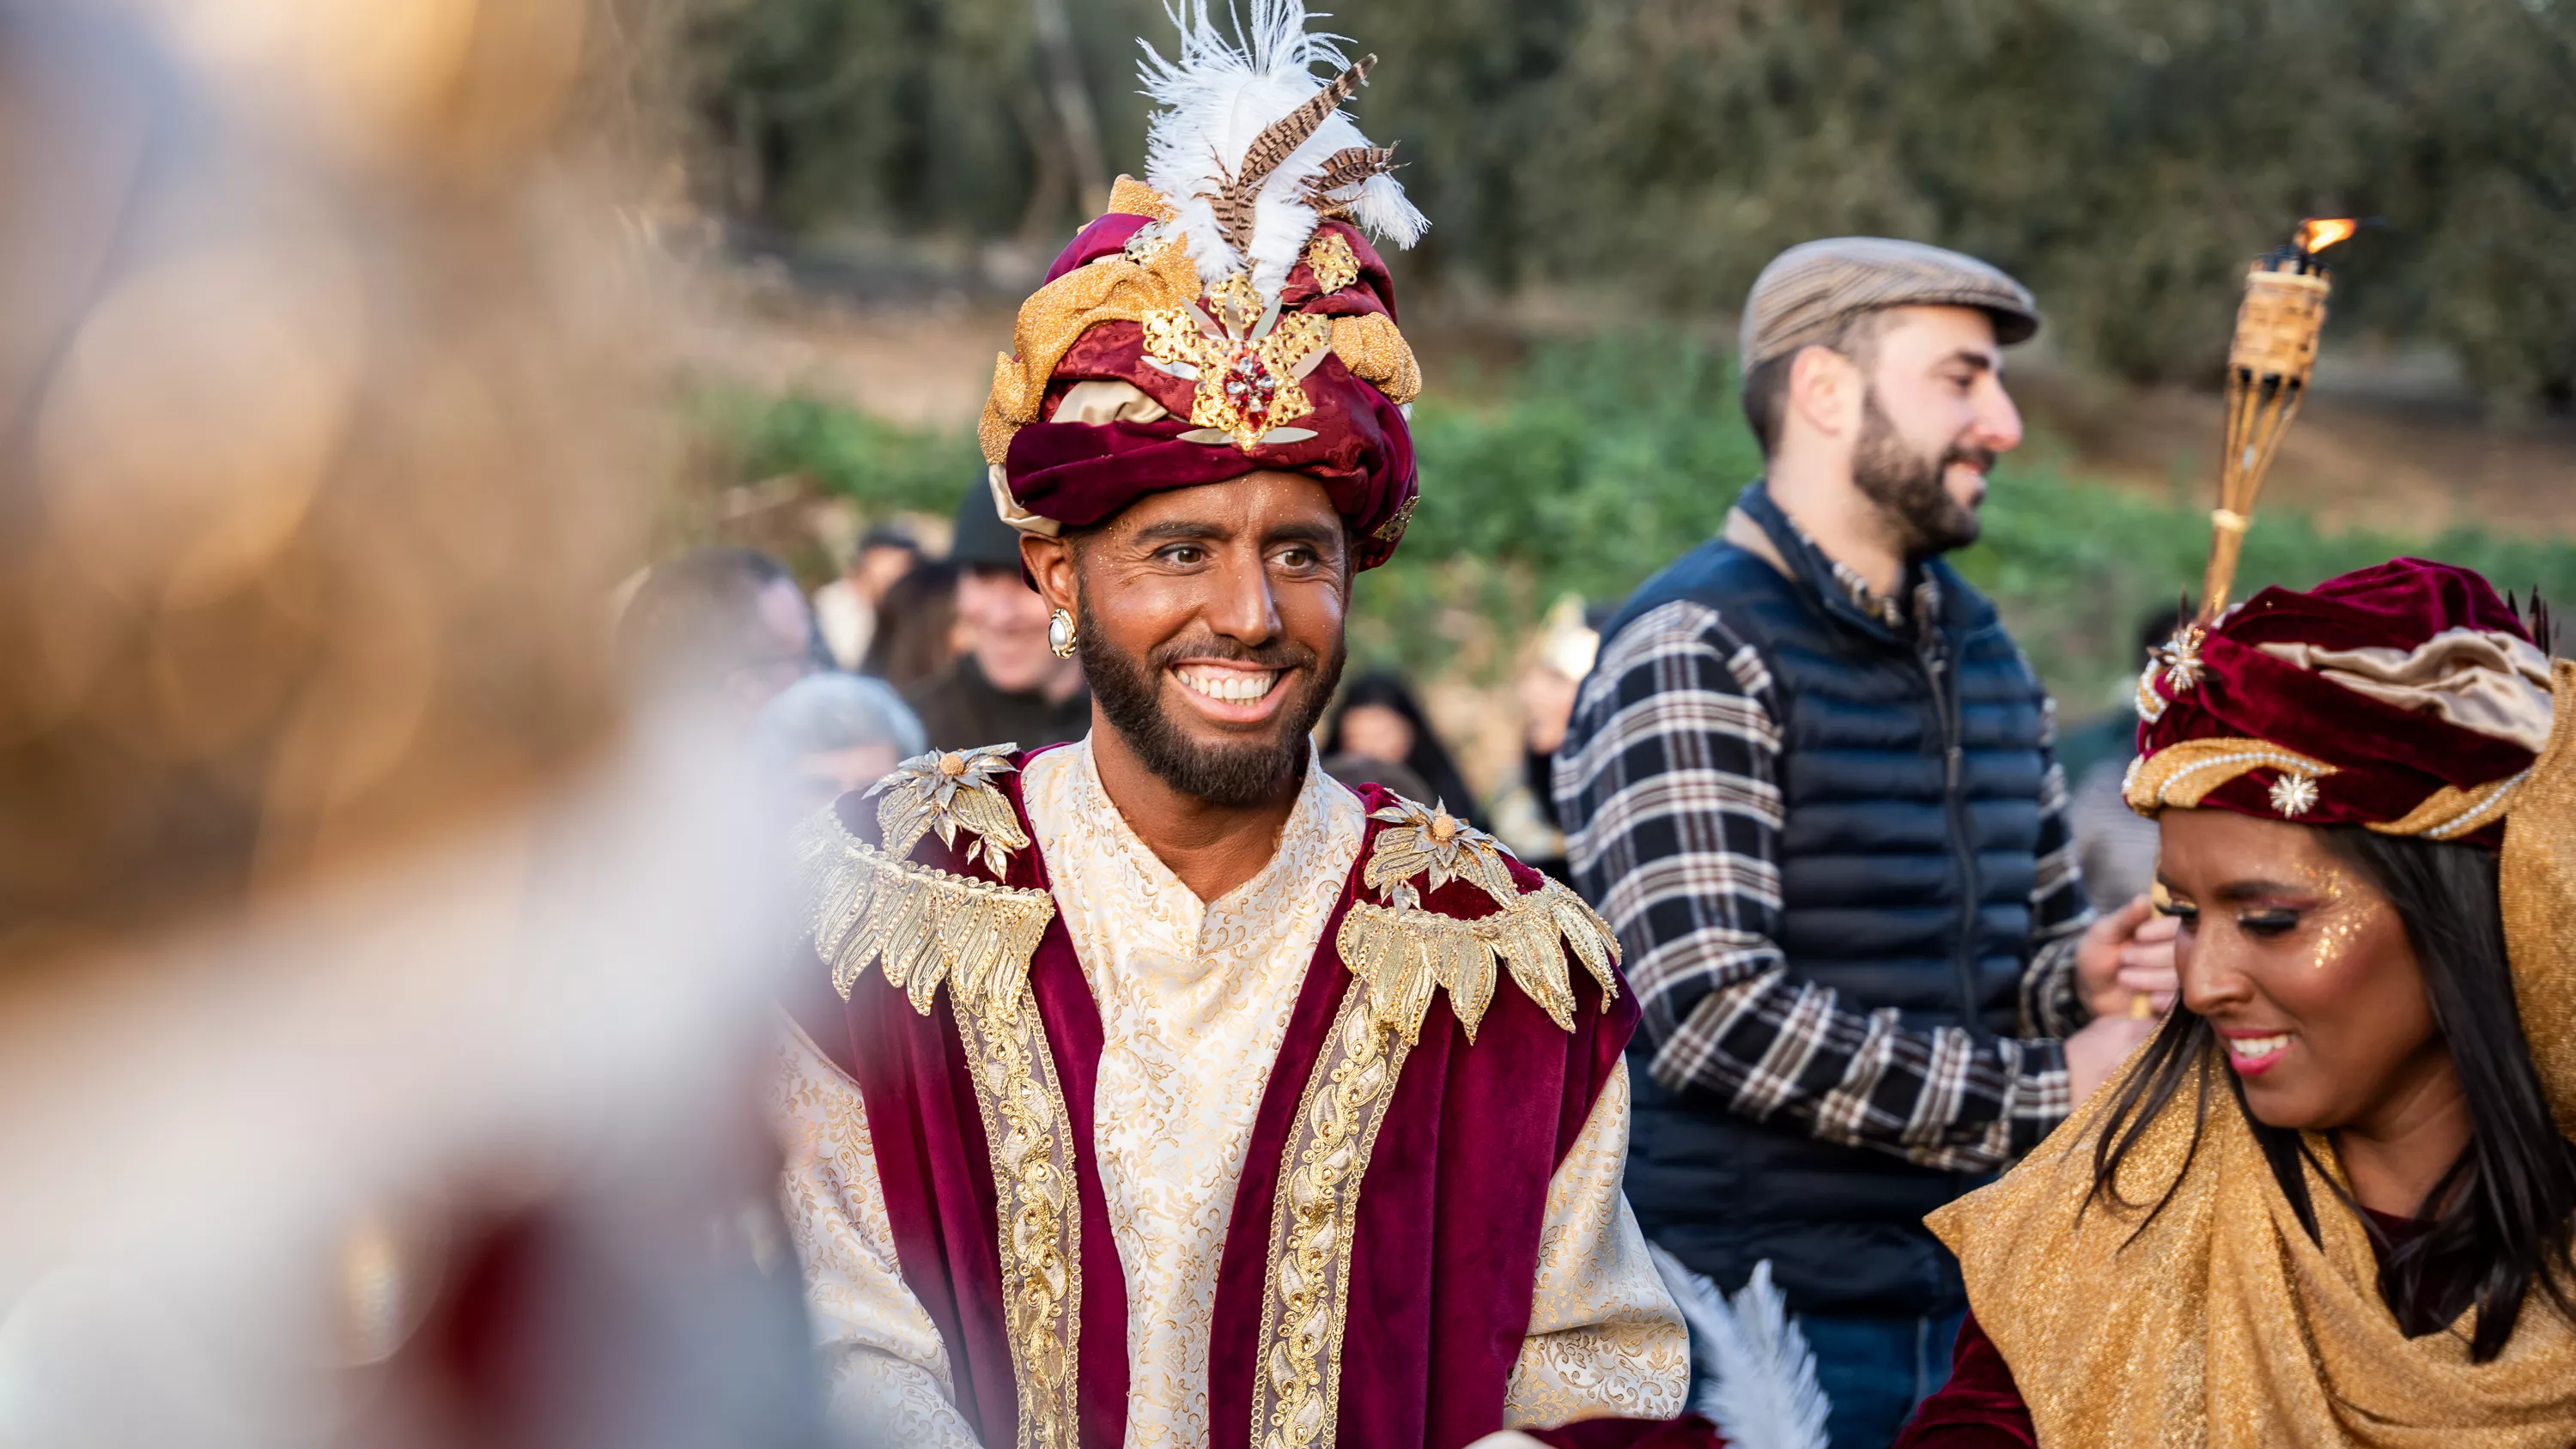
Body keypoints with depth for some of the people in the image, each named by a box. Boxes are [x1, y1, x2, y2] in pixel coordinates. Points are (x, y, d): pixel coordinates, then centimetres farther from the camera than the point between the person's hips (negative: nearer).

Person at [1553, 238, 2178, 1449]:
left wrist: (2087, 976, -1)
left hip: (1964, 1298, 7)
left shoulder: (1982, 653, 16)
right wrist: (2045, 1092, -16)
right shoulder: (1692, 655, -11)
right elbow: (1717, 1014, -20)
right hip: (1761, 1316, -7)